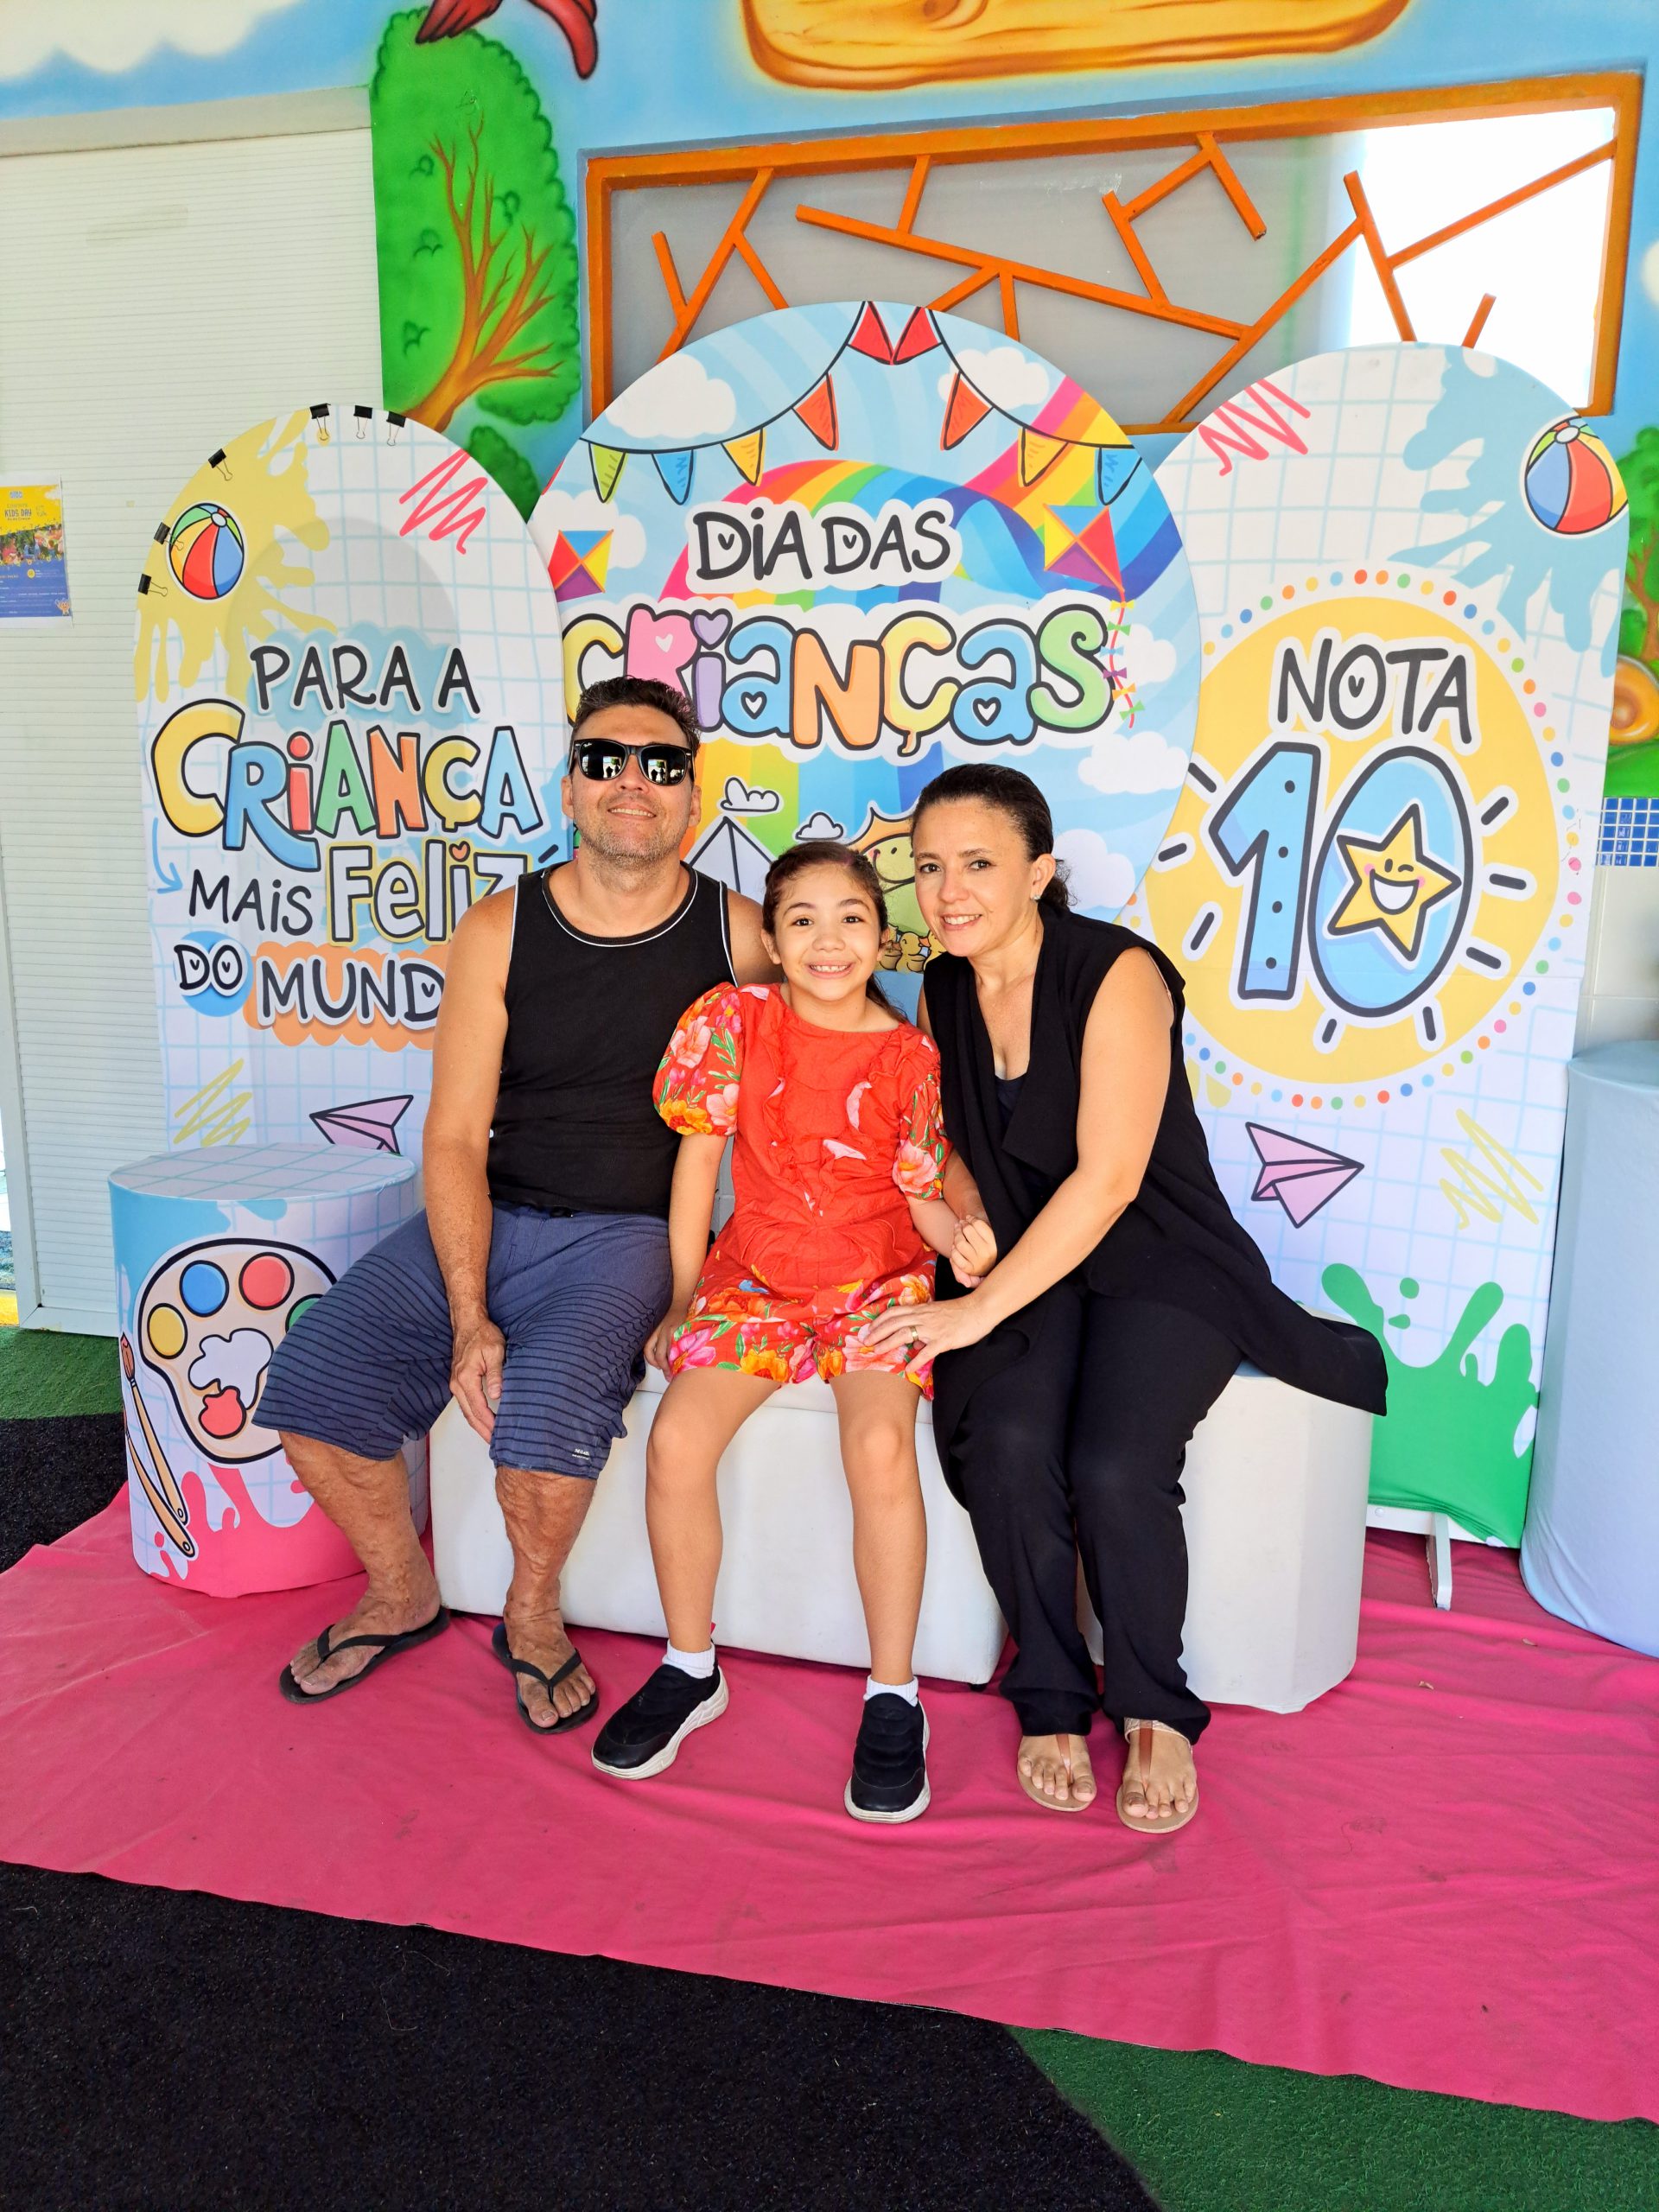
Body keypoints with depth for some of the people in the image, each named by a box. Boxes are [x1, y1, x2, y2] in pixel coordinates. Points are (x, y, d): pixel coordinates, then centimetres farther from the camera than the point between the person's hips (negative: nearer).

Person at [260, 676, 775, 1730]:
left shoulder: (737, 933, -2)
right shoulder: (501, 931, 1)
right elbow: (456, 1138, -2)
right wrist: (468, 1317, -14)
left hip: (631, 1233, -3)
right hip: (490, 1219, 3)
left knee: (547, 1408, -30)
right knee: (311, 1382, -12)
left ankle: (534, 1615, 4)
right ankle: (402, 1594, 17)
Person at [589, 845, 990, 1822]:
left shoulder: (912, 1056, -2)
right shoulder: (738, 1021, -1)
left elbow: (928, 1204, 3)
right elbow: (699, 1156, 4)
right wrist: (683, 1298, 5)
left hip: (879, 1279, -1)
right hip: (757, 1273, 2)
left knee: (881, 1444, -29)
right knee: (677, 1438, -21)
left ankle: (894, 1698, -8)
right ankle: (692, 1668, 5)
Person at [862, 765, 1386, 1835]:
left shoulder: (1118, 973, -15)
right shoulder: (944, 992, 6)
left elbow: (1108, 1178, -21)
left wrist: (978, 1309, -24)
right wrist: (966, 1216, -4)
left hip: (1157, 1263, -4)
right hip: (1025, 1264, 4)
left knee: (1114, 1466, -28)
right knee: (1008, 1445, -25)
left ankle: (1155, 1710, 1)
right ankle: (1051, 1702, -1)